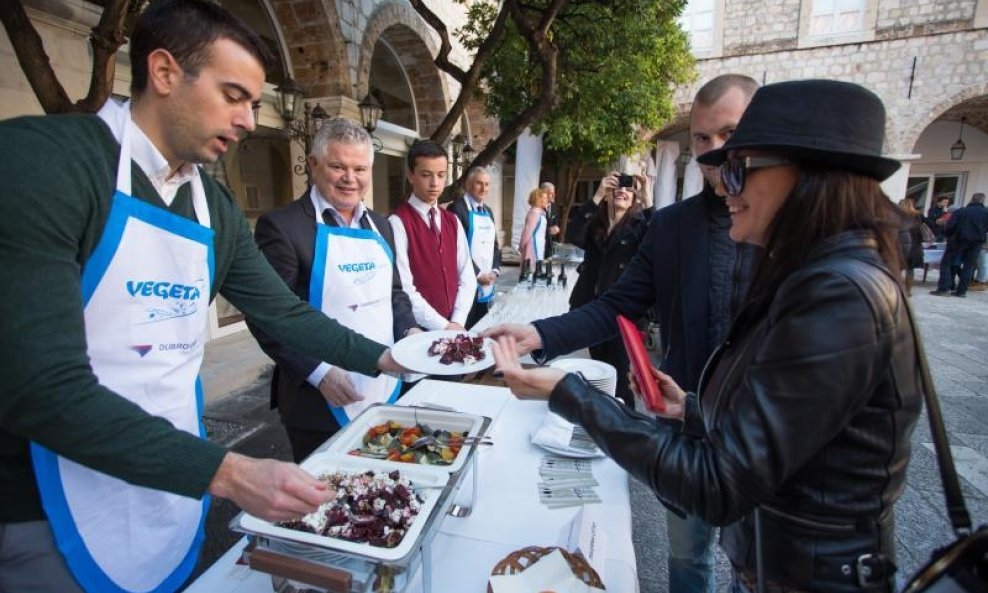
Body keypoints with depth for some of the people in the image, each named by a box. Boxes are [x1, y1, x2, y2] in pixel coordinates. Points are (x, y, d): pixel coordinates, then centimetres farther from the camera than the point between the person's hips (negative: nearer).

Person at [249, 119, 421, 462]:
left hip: (387, 393, 6)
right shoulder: (282, 226, -12)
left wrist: (408, 331, -2)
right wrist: (319, 373, -20)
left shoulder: (380, 226, 9)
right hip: (322, 404, -6)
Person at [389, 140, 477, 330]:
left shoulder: (453, 222, 7)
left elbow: (467, 277, 5)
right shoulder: (397, 223, -11)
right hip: (418, 330, -5)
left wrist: (457, 322, -7)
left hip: (455, 328, 5)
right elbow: (404, 288, -16)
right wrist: (443, 326, -16)